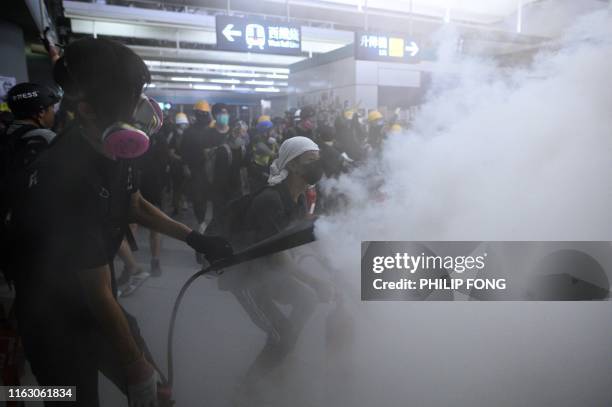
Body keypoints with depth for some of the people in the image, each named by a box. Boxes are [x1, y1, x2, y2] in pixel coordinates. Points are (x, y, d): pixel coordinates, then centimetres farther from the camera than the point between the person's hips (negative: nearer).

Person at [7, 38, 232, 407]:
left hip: (98, 305, 7)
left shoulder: (115, 149, -9)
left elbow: (134, 204, 11)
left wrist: (195, 238, 7)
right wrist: (135, 368, -15)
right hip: (57, 322, -7)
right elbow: (99, 293, -26)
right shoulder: (70, 178, -34)